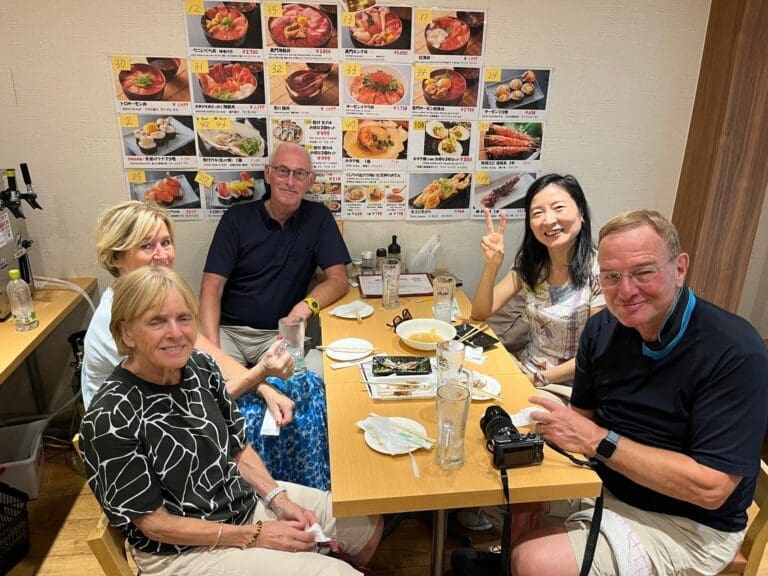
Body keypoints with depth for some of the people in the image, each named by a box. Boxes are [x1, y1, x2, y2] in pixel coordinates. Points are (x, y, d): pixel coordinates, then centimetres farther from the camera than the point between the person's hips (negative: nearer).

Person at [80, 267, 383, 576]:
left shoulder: (200, 365, -8)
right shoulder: (111, 417, -25)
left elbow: (238, 447, 4)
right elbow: (154, 523, -18)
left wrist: (279, 500, -8)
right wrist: (255, 536, -18)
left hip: (247, 498, 6)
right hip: (184, 550, -6)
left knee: (367, 524, 12)